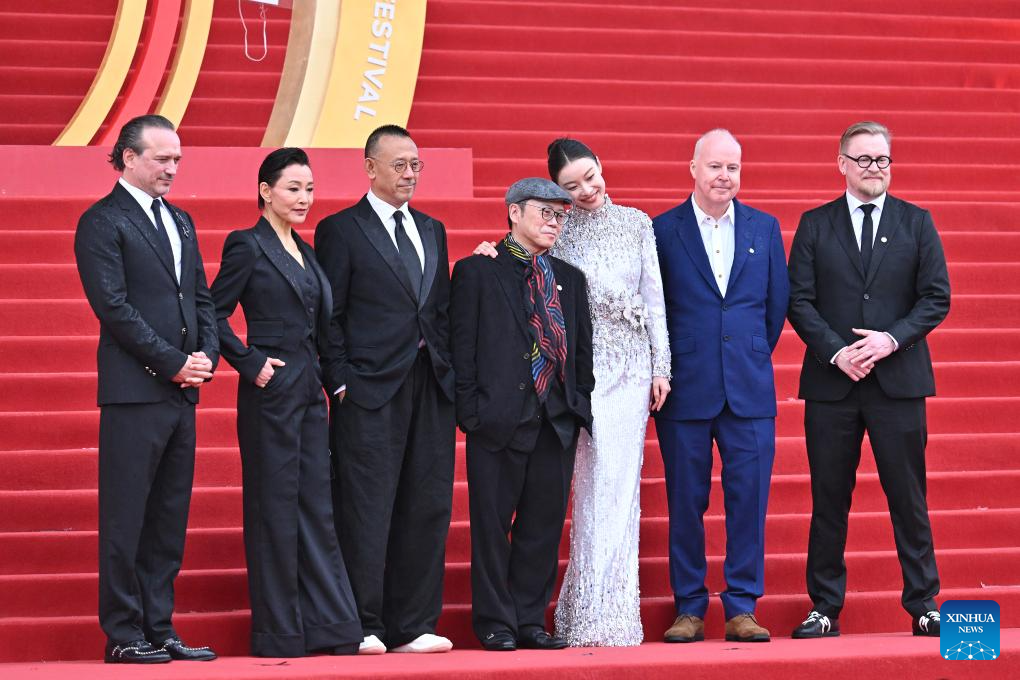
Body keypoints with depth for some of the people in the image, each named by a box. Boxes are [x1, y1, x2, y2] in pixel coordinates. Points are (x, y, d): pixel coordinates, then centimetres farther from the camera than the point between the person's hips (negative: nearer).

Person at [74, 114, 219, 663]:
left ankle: (159, 628, 14)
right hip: (134, 391, -7)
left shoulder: (180, 221, 18)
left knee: (169, 518, 9)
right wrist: (173, 363, -13)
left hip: (181, 391, 8)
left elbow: (201, 297, 19)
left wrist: (207, 356, 1)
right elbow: (113, 306, -13)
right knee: (126, 518, -3)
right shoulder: (102, 222, -6)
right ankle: (123, 634, 2)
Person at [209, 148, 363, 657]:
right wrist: (250, 363, -15)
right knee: (275, 509, -2)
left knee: (317, 510, 7)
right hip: (271, 391, -8)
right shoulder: (247, 246, -7)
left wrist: (333, 379, 11)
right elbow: (213, 314, -11)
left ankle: (332, 629, 10)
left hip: (308, 393, 8)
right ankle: (278, 635, 4)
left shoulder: (303, 251, 16)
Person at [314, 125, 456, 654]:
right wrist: (340, 382, -10)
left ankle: (412, 627, 11)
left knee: (426, 509, 6)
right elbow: (328, 316, -3)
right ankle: (362, 627, 0)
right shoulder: (340, 231, -1)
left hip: (432, 389, 6)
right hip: (371, 391, -6)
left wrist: (449, 372, 9)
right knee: (366, 510, -5)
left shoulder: (432, 230, 18)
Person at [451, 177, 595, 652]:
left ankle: (531, 621, 15)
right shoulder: (476, 272, 1)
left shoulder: (570, 279, 16)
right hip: (499, 418, -5)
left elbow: (582, 349, 17)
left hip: (558, 422, 5)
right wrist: (471, 411, -10)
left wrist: (580, 407, 6)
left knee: (544, 526, 7)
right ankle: (496, 624, 8)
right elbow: (462, 346, -3)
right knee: (493, 525, 0)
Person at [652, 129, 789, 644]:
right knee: (685, 503, 3)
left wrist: (755, 356, 11)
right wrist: (667, 365, 3)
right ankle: (689, 609, 11)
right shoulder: (663, 230, 1)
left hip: (749, 388, 2)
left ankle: (742, 607, 7)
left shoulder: (764, 228, 9)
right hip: (686, 389, -2)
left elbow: (778, 302, 13)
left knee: (749, 499, 0)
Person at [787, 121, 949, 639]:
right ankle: (825, 608, 10)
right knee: (828, 499, 3)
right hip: (831, 382, 0)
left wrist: (892, 339, -12)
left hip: (899, 379, 0)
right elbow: (799, 301, 2)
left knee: (908, 497, 2)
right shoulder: (814, 225, 7)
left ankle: (923, 605, 9)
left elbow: (937, 298, 3)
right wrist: (836, 351, -12)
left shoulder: (917, 223, 8)